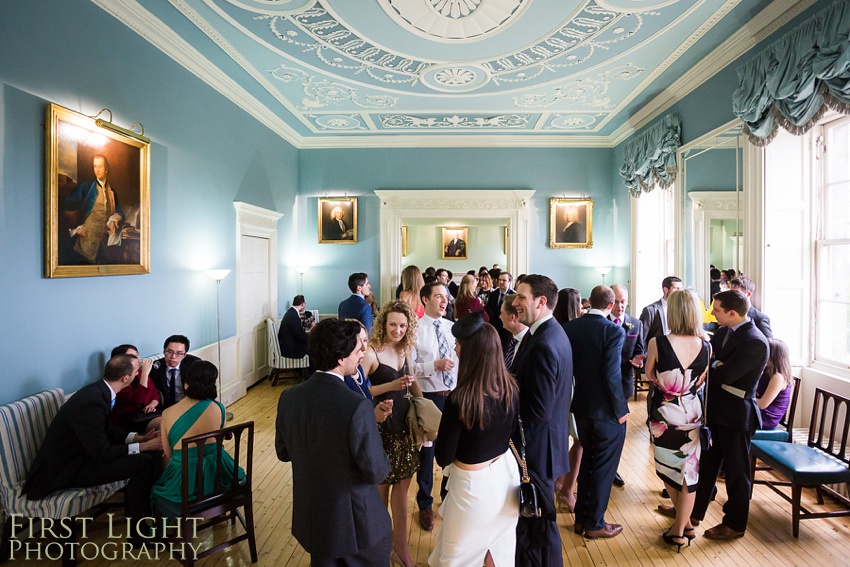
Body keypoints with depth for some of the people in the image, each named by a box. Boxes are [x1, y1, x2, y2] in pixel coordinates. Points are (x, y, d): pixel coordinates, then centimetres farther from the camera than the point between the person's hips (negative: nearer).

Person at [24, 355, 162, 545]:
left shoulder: (98, 391, -1)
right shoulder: (91, 403, -30)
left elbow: (107, 430, 11)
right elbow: (102, 454, -27)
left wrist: (138, 438, -1)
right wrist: (143, 446, -20)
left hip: (79, 453, 10)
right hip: (64, 470, -10)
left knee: (148, 452, 3)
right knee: (144, 461, -23)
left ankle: (134, 511, 17)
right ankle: (138, 532, -7)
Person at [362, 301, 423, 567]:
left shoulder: (404, 349, 2)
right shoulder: (372, 352, -16)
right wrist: (391, 386, -24)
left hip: (403, 423, 5)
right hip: (381, 425, -5)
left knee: (402, 483, 12)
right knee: (382, 483, 14)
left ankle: (400, 545, 29)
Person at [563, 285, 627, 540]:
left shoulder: (570, 327, -3)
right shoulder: (613, 331, -18)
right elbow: (611, 374, -22)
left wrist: (572, 396, 12)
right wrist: (620, 409, -10)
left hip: (581, 406, 5)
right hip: (606, 409, -5)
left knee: (587, 460, 22)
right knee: (604, 466, 11)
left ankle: (581, 518, 33)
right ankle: (594, 524, 24)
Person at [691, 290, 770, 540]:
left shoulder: (755, 342, -24)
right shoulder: (724, 331, 2)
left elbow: (724, 375, -26)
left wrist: (709, 363, -9)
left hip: (735, 415, -8)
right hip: (715, 409, 8)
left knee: (736, 470, 11)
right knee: (706, 463, 21)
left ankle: (735, 524, 31)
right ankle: (694, 511, 38)